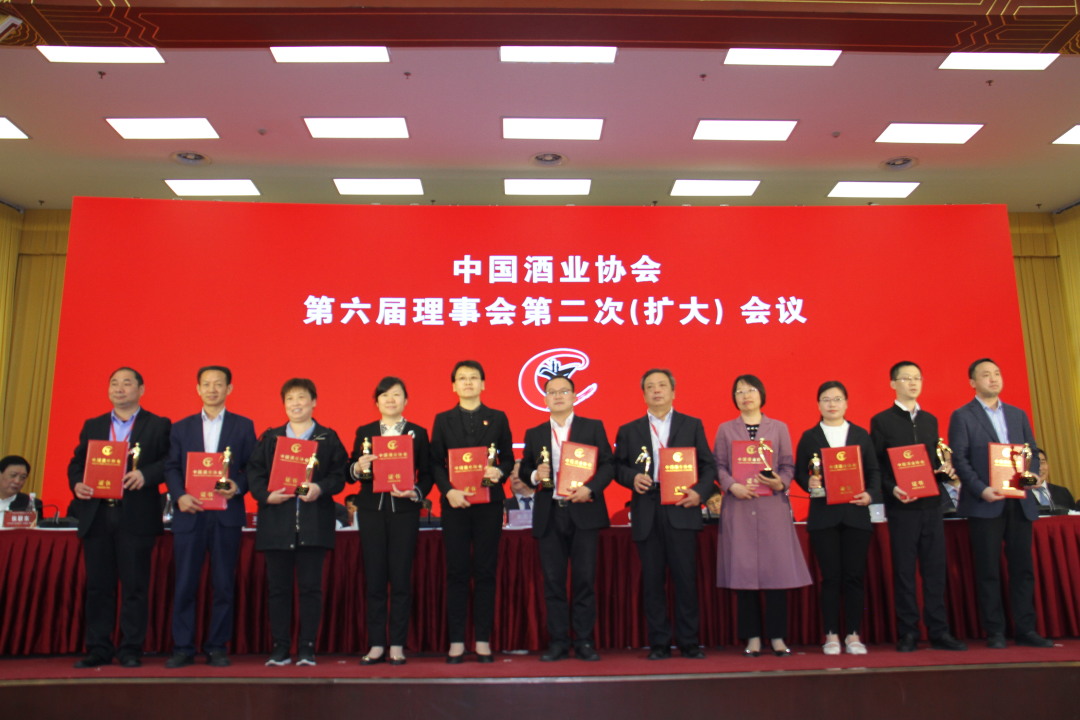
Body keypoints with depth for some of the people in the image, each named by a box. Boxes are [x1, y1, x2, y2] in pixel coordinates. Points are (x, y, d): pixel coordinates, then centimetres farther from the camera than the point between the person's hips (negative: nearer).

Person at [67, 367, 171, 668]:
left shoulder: (159, 426, 4)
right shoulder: (92, 426, 18)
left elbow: (171, 461, -5)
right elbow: (76, 462, 15)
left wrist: (145, 475, -20)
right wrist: (76, 484, -5)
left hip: (136, 517, -4)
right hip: (96, 516, 4)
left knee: (134, 585, 0)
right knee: (97, 585, 8)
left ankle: (131, 649, 9)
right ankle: (98, 649, 17)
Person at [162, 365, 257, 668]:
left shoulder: (243, 426, 8)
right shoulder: (181, 427, 13)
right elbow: (171, 468, 8)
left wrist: (237, 487, -16)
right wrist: (179, 495, -9)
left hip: (226, 515, -1)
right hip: (189, 515, 1)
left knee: (224, 584, 3)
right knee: (184, 584, 3)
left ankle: (217, 647, 14)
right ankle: (182, 648, 14)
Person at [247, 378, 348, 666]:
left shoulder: (328, 438, 8)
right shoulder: (269, 437, 13)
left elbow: (340, 474, 0)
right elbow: (254, 471, 5)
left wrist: (321, 488, -17)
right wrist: (266, 494, -12)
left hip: (314, 524, -2)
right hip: (277, 523, 2)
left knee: (310, 586, 2)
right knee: (278, 587, 7)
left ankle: (307, 649, 11)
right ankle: (280, 648, 17)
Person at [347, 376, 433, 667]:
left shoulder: (418, 433, 7)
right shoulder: (364, 432, 11)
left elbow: (427, 474, 4)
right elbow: (350, 474, 8)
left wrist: (416, 493, -14)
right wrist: (359, 467, -13)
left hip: (404, 511, -1)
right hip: (371, 510, 1)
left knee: (401, 577, 0)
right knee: (373, 577, 4)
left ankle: (397, 645, 10)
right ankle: (376, 645, 13)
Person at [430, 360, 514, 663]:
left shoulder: (498, 418, 9)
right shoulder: (443, 420, 9)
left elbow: (508, 458, 9)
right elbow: (435, 463, 4)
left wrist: (499, 472, -13)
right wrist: (448, 490, -11)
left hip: (489, 502, 0)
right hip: (455, 503, 0)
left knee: (485, 572, 4)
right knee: (457, 572, 3)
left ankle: (483, 640, 12)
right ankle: (456, 642, 10)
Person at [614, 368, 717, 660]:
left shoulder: (692, 425, 10)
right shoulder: (629, 430, 12)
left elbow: (708, 465, 8)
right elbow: (618, 467, 11)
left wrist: (700, 491, -8)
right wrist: (632, 477, -10)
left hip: (681, 511, -1)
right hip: (646, 513, 1)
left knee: (686, 578, 0)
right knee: (652, 580, 5)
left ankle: (689, 642, 13)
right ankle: (659, 643, 15)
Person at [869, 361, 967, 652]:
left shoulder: (930, 420, 15)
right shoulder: (881, 421, 1)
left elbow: (935, 460, 18)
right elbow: (875, 466, -3)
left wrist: (945, 470, -3)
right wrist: (892, 489, -17)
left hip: (932, 504, 4)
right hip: (901, 506, -4)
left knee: (935, 569, 5)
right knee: (904, 571, 1)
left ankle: (939, 631, 13)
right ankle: (907, 634, 9)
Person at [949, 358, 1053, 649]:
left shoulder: (1018, 415, 15)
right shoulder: (962, 416, 0)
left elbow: (1033, 451, 14)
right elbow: (959, 459, -5)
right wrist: (981, 489, -16)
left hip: (1019, 502, 4)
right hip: (985, 504, -4)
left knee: (1023, 567, 7)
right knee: (988, 570, 1)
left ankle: (1026, 629, 15)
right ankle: (995, 632, 9)